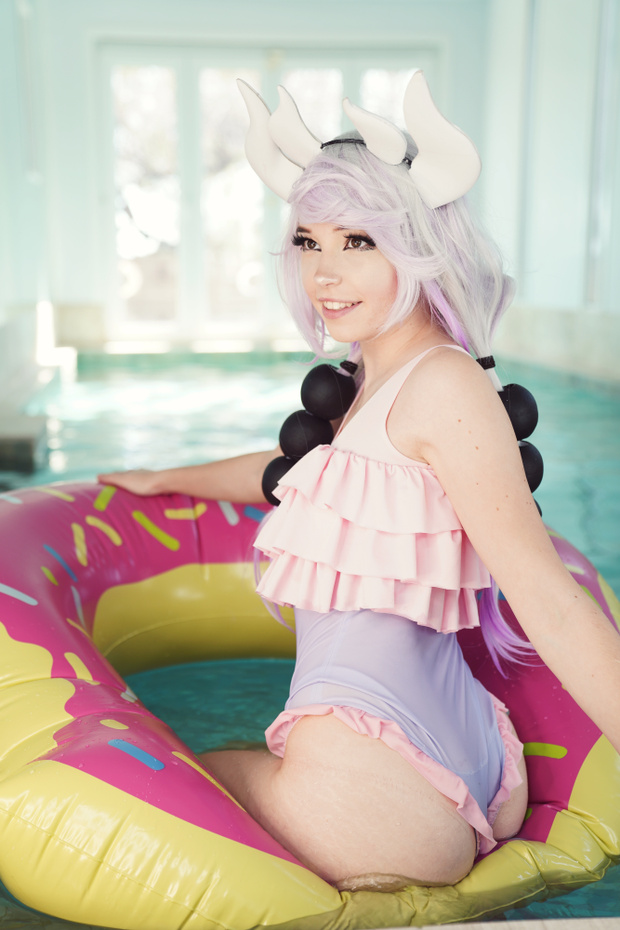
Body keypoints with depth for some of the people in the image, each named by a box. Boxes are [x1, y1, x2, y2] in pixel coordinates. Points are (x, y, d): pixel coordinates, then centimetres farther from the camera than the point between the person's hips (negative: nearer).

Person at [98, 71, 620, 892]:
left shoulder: (442, 384, -15)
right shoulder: (377, 381, 13)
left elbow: (553, 606, -19)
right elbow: (297, 468, 33)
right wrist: (168, 479, 46)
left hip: (365, 783, -9)